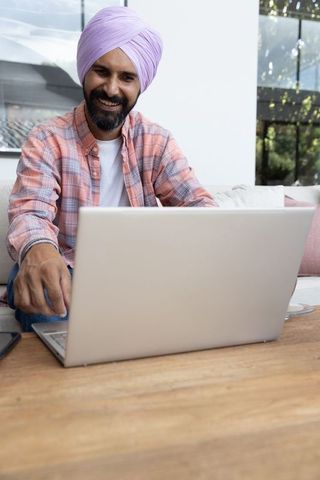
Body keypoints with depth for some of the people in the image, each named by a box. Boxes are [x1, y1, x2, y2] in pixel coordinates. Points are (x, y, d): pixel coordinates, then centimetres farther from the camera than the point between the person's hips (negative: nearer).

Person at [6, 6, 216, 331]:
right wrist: (37, 250, -46)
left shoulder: (156, 141, 4)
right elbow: (30, 210, -20)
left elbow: (195, 202, -5)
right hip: (65, 275, -2)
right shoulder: (47, 140, -5)